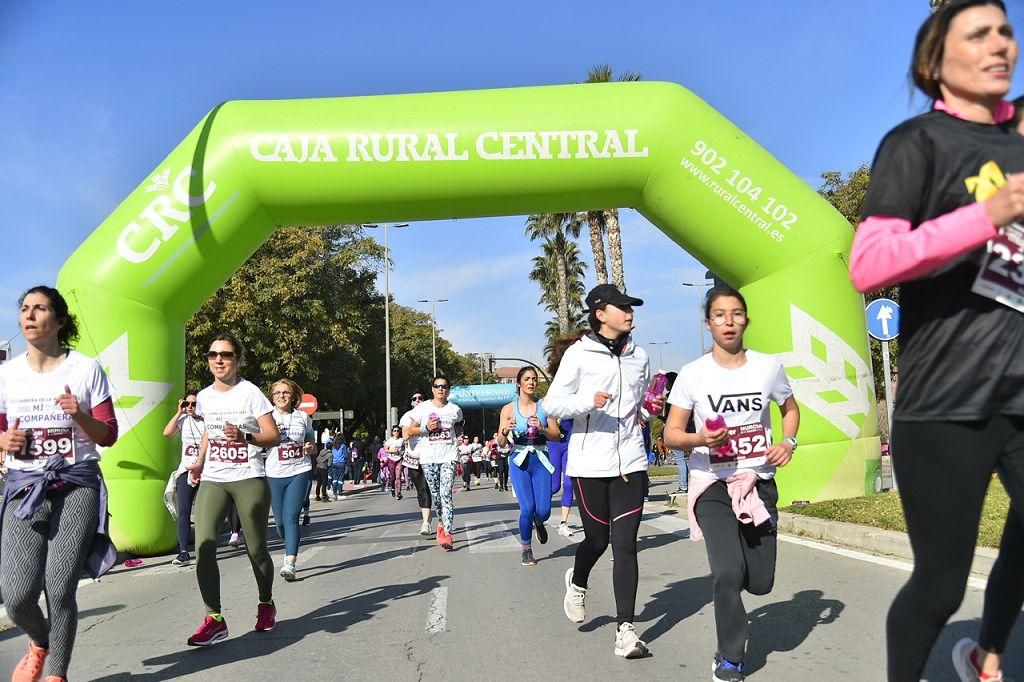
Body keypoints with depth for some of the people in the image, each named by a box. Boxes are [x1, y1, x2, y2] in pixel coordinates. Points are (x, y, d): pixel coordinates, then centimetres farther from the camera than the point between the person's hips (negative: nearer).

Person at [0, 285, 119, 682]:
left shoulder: (86, 369, 2)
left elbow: (108, 436, 2)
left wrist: (79, 415, -17)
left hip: (76, 485, -2)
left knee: (60, 589, -7)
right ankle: (40, 642, 27)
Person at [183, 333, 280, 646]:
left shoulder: (250, 393, -7)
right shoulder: (204, 397, 8)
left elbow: (274, 436, -9)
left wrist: (245, 437, -26)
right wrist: (200, 461, 10)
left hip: (249, 479, -4)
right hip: (212, 480, 4)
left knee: (256, 550, 4)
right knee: (203, 546, -13)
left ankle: (266, 604, 29)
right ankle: (214, 619, -5)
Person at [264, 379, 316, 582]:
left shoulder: (303, 417, 9)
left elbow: (311, 444, 20)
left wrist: (310, 448, -3)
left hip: (299, 473, -1)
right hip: (275, 474, 1)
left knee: (291, 517, -12)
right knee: (280, 520, 6)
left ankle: (289, 564, -15)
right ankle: (290, 550, 34)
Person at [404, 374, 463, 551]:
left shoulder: (455, 409, 8)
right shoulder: (422, 408, 4)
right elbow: (410, 431, 6)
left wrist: (454, 435, 9)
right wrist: (426, 428, -10)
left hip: (448, 456, -1)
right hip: (428, 457, 1)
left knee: (446, 493, -13)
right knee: (435, 495, 8)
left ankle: (446, 534, -15)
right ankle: (443, 522, 33)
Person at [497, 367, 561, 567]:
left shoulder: (545, 406, 2)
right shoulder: (508, 409, 0)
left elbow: (556, 435, 2)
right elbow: (501, 443, 1)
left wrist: (541, 429, -17)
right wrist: (506, 430, -20)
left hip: (541, 461, 1)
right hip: (519, 461, -1)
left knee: (543, 510, -5)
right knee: (527, 508, -11)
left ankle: (539, 523, 35)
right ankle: (526, 550, 12)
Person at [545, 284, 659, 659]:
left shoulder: (639, 355, 12)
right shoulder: (579, 353, -4)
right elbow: (552, 404, -6)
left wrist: (649, 411, 5)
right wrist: (588, 400, -22)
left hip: (631, 462, 3)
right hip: (590, 462, -3)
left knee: (625, 544, -1)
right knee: (598, 538, 10)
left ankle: (626, 629, 5)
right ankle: (577, 582, 43)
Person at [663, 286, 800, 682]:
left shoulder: (768, 367, 0)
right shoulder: (692, 374, -7)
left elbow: (790, 409, 18)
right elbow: (672, 433, -4)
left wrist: (788, 441, -2)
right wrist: (700, 439, -25)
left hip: (759, 482, 3)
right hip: (712, 485, -3)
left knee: (760, 583, 4)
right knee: (728, 572, -15)